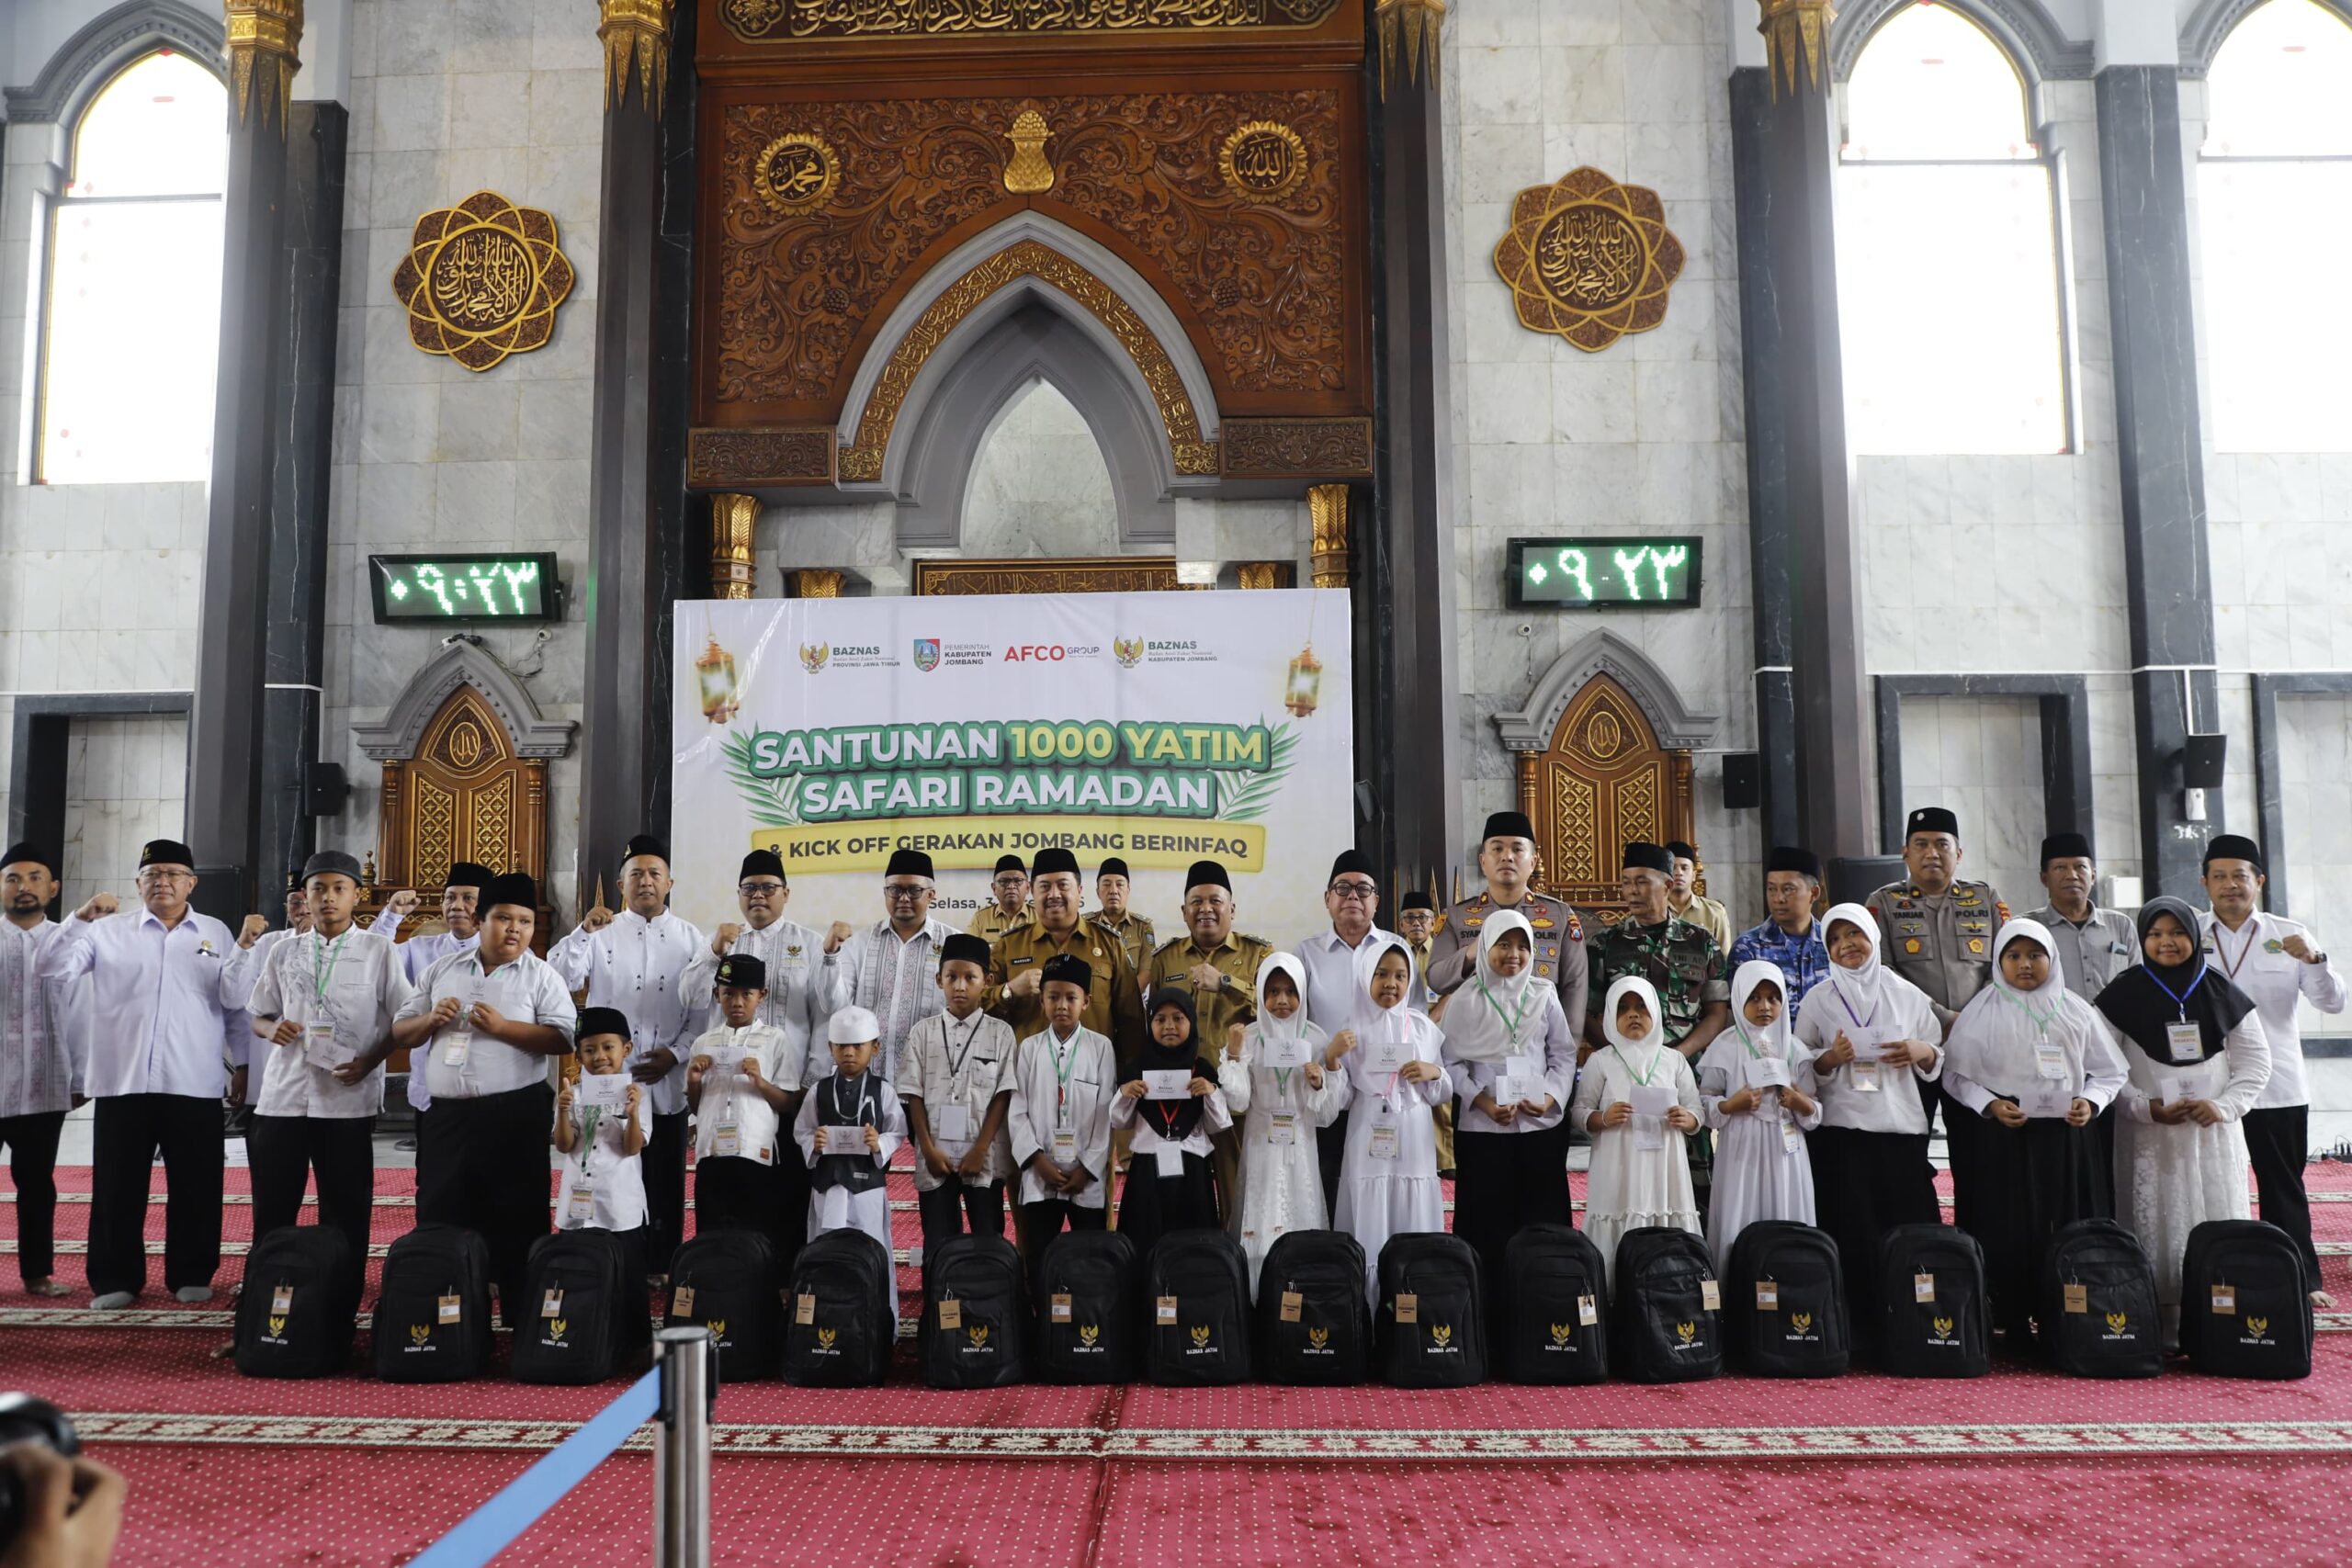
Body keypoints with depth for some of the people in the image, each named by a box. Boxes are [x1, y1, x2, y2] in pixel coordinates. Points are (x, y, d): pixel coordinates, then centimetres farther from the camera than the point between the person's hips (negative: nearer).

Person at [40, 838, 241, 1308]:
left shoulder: (215, 933, 8)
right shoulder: (110, 931, 7)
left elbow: (235, 1000, 8)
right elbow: (51, 970, -2)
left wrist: (242, 1066, 2)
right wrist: (81, 920, -14)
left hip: (194, 1084, 0)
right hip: (122, 1082, 0)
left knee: (195, 1186, 6)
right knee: (117, 1186, 5)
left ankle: (191, 1275, 17)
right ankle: (115, 1280, 17)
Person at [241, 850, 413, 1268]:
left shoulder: (379, 951, 0)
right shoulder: (284, 952, 9)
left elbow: (405, 1019, 1)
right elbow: (258, 1016, 16)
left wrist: (370, 1061, -12)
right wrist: (272, 1029, -6)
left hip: (348, 1098, -3)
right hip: (283, 1094, 3)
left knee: (345, 1209, 6)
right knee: (272, 1206, 9)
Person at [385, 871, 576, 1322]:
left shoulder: (542, 976, 0)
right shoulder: (441, 972, 11)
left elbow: (564, 1039, -10)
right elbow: (400, 1033, 14)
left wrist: (502, 1027, -18)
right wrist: (430, 1020, -7)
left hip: (514, 1116, -3)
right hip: (447, 1115, 4)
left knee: (517, 1220, 3)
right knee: (438, 1219, 9)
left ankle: (522, 1320, 13)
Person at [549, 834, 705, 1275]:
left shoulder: (691, 939, 6)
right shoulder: (601, 933, 4)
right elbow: (557, 979, -10)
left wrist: (676, 1053, -8)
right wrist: (584, 932, -20)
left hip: (667, 1081, 1)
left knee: (665, 1180, 7)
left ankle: (662, 1266, 18)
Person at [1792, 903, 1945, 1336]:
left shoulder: (1907, 995, 9)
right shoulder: (1818, 1000, 5)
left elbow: (1938, 1060, 14)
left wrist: (1922, 1052, -7)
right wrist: (1830, 1059, -13)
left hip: (1902, 1128, 1)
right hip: (1840, 1132, -1)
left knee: (1910, 1229, -1)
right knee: (1852, 1234, -5)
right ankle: (1859, 1328, 3)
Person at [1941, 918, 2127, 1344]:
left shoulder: (2075, 1010, 9)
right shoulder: (1982, 1011, 2)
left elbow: (2109, 1072, 13)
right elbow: (1956, 1073, 3)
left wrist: (2090, 1101, -5)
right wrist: (1989, 1104, -12)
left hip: (2067, 1138, 2)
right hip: (2005, 1139, -2)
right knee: (2008, 1236, -2)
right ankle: (2015, 1330, 6)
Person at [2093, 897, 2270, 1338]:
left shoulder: (2221, 992, 6)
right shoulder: (2124, 995, 0)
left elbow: (2255, 1060, 7)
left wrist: (2224, 1106, -7)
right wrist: (2147, 1108, -13)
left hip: (2215, 1132, 2)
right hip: (2148, 1135, -2)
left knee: (2219, 1225, 3)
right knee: (2157, 1226, -3)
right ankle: (2163, 1327, 1)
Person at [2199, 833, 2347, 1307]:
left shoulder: (2289, 936, 3)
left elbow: (2334, 1002, -6)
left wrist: (2314, 960, -22)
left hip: (2277, 1089, 0)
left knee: (2284, 1188, 8)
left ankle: (2302, 1280, 18)